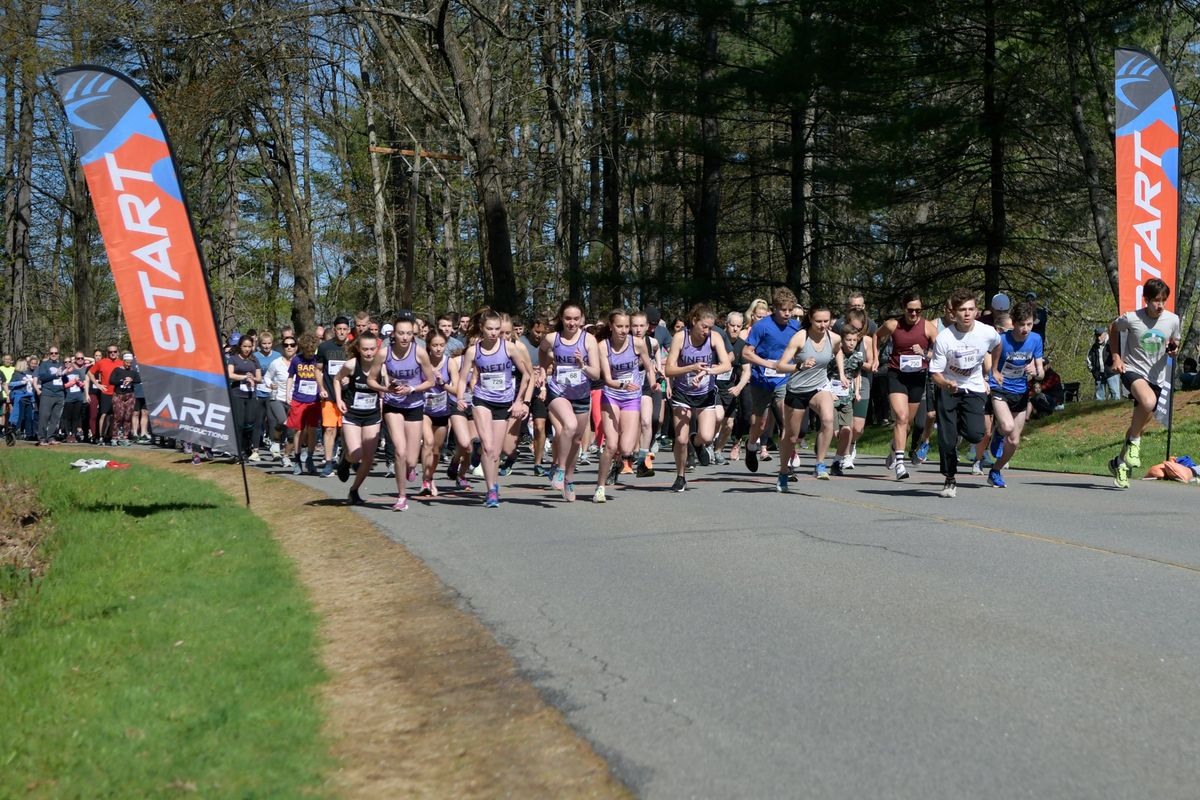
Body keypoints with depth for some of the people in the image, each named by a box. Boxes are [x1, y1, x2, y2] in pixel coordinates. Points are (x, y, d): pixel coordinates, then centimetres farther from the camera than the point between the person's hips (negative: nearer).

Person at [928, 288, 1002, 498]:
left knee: (975, 435, -19)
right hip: (948, 389, -1)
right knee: (946, 439, -8)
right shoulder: (944, 338, -19)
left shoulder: (988, 333, -14)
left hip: (974, 389, 1)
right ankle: (950, 481, 12)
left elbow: (997, 347, 13)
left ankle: (959, 426, 18)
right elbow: (935, 372, -14)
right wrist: (947, 383, -36)